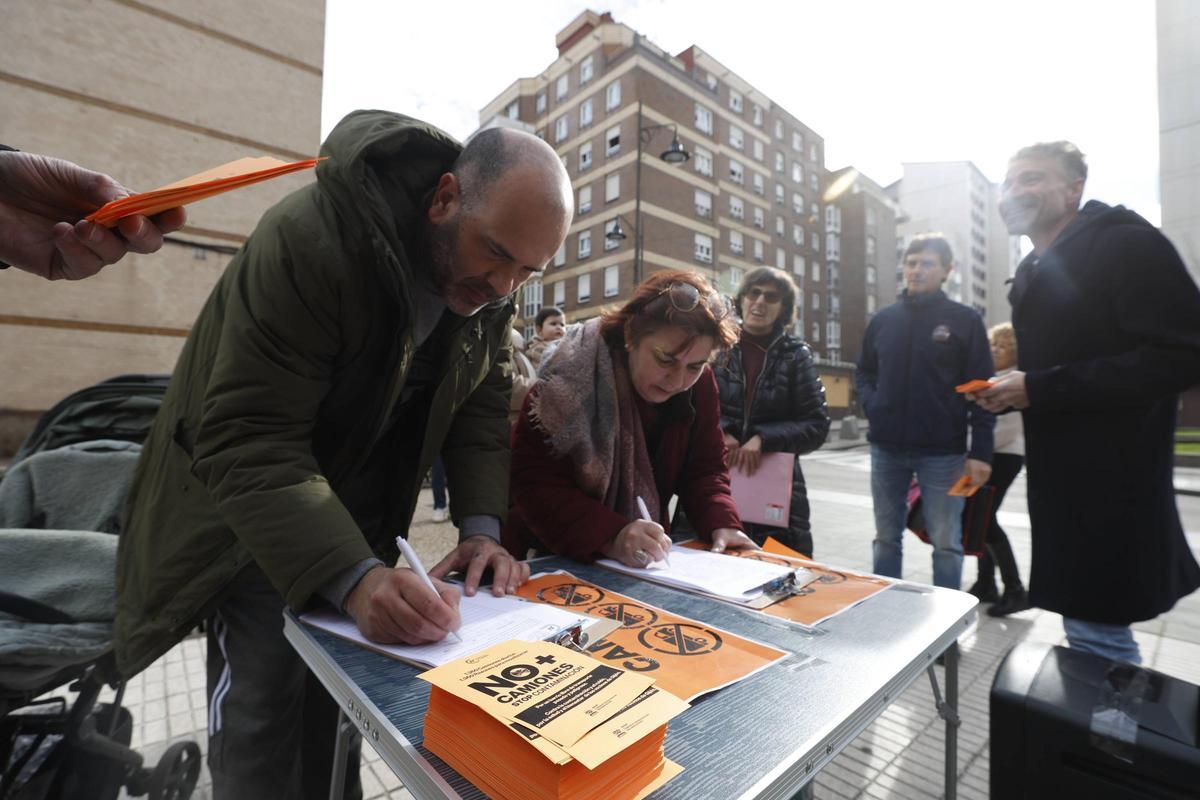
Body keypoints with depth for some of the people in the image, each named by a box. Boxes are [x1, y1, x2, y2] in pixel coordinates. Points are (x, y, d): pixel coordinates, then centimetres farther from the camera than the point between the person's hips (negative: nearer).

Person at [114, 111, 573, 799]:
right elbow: (248, 443, -32)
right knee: (264, 710, -2)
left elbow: (484, 404, -6)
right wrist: (355, 578, -42)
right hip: (250, 511, -4)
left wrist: (482, 525, -18)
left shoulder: (490, 284, -9)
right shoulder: (309, 240, -29)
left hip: (362, 518, 5)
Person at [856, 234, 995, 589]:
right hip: (886, 448, 3)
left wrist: (981, 451, -9)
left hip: (942, 451, -3)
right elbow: (864, 372, 18)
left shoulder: (965, 319, 0)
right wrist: (872, 404, -2)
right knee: (886, 539, 13)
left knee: (946, 543, 7)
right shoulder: (883, 319, 9)